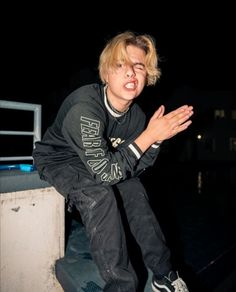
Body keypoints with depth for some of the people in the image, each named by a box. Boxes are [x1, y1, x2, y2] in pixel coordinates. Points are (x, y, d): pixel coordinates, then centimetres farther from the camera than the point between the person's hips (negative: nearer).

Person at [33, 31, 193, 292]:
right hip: (57, 162, -5)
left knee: (134, 189, -8)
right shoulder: (84, 107, -32)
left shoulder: (136, 114, -10)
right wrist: (149, 135, -34)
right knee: (100, 195, -30)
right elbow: (104, 172, -34)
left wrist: (156, 138, -22)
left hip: (97, 164, 6)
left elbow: (134, 168, -6)